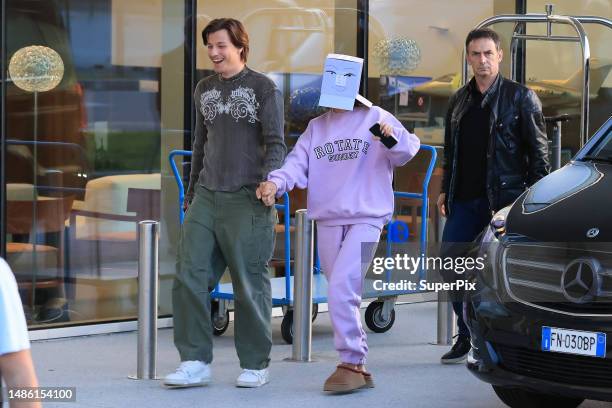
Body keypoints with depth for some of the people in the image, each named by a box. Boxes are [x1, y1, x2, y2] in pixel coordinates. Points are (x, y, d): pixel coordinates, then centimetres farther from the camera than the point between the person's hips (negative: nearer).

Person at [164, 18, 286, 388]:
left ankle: (255, 365, 9)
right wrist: (191, 194, 23)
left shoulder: (263, 88, 0)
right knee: (189, 278, -4)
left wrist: (269, 180, -23)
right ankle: (196, 362, 1)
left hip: (247, 201, -5)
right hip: (206, 198, 5)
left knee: (250, 284, -2)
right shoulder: (204, 90, 16)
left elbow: (275, 143, -5)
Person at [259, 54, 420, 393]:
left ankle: (351, 364, -11)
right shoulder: (316, 127, 14)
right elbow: (298, 163, 3)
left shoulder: (375, 118, 1)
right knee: (342, 296, 10)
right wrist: (275, 182, -17)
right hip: (327, 222, 6)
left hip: (365, 221, -6)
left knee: (341, 290, -19)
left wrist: (394, 139, -31)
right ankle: (357, 367, 19)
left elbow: (407, 150, -7)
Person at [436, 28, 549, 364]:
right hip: (464, 200, 5)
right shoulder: (459, 100, 15)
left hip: (504, 198, -5)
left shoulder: (520, 97, -2)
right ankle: (466, 337, 12)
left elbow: (538, 150, -3)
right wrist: (445, 190, 15)